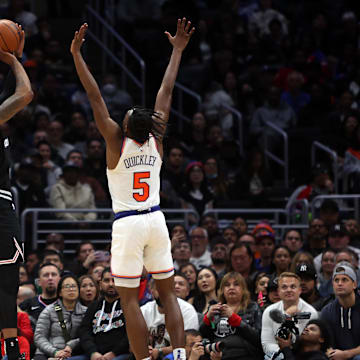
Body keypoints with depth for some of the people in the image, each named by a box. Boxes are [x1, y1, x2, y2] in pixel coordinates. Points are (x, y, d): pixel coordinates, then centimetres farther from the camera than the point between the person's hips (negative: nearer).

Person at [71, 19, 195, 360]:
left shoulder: (117, 141, -9)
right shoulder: (156, 140, 0)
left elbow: (95, 97, -11)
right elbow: (166, 91, 8)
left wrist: (77, 54, -10)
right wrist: (177, 50, 15)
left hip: (127, 224, -4)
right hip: (155, 220, 5)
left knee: (129, 299, -2)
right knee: (168, 293, 9)